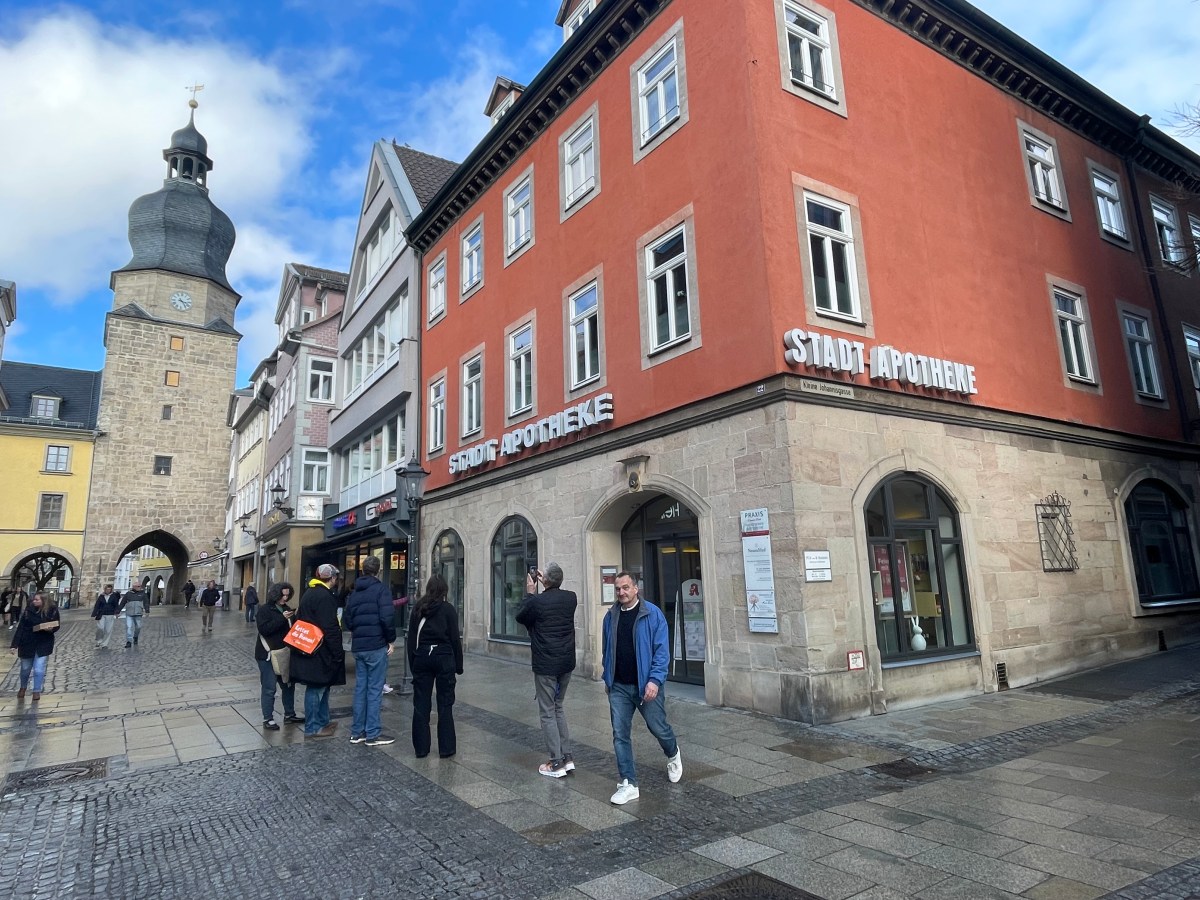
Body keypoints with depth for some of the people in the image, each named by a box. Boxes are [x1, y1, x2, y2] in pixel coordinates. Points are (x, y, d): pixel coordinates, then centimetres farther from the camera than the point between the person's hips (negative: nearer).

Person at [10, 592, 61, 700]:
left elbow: (56, 626, -2)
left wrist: (50, 629, -25)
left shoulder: (52, 610, -10)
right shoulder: (29, 610, -9)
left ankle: (37, 691, 13)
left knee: (39, 669, -5)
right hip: (27, 643, 2)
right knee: (25, 668, 17)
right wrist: (15, 644, -8)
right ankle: (23, 687, 43)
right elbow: (21, 627, -5)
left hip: (43, 644, -2)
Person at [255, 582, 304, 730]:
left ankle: (289, 714, 25)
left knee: (288, 684, 13)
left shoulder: (286, 608, 10)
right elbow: (263, 629, -23)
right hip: (268, 655, -7)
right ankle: (267, 719, 10)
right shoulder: (266, 610, -9)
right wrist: (282, 618, -28)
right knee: (269, 688, 0)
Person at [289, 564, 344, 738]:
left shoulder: (309, 593, 13)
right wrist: (338, 652, -16)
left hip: (309, 648, 10)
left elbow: (302, 619, 21)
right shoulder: (325, 597, -19)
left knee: (322, 685, 19)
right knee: (316, 688, -1)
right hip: (319, 651, -10)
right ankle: (312, 727, 8)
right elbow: (329, 628, -22)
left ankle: (322, 720, 29)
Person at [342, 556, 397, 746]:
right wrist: (391, 640, -8)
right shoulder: (381, 590, -9)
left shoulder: (354, 593, 13)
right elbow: (387, 618, -19)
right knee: (375, 689, -2)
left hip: (358, 646, 7)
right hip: (377, 646, -7)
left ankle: (357, 732, 19)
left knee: (360, 687, 13)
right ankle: (373, 734, 2)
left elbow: (346, 620, 14)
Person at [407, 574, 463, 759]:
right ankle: (446, 748, 7)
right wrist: (458, 665, 3)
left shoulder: (418, 609, 5)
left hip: (421, 657, 3)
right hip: (444, 658, -3)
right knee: (445, 704, 4)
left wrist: (412, 664, 13)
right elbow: (455, 638, -5)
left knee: (421, 704, 8)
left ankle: (421, 748, 13)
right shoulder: (448, 609, -5)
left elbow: (411, 638, 7)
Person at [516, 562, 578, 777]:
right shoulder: (571, 598, -3)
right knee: (558, 707, 20)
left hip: (545, 665, -5)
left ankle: (556, 763, 9)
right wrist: (541, 590, 15)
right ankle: (567, 757, 19)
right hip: (567, 663, 5)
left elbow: (520, 617, 3)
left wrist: (529, 592, 8)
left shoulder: (536, 601, -17)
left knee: (548, 713, 6)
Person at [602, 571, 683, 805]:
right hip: (618, 687, 4)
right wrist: (607, 678, 13)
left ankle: (673, 756, 44)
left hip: (646, 686, -3)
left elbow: (662, 651, -12)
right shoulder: (611, 616, 3)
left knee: (658, 727, 12)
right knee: (620, 735, 1)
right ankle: (629, 784, 12)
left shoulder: (652, 614, -10)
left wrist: (655, 680, -20)